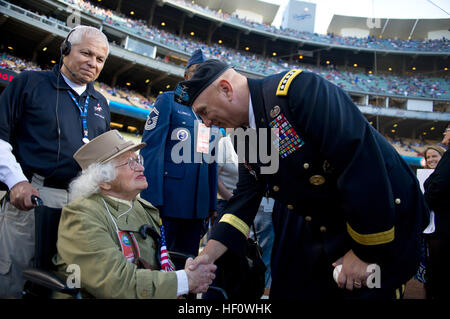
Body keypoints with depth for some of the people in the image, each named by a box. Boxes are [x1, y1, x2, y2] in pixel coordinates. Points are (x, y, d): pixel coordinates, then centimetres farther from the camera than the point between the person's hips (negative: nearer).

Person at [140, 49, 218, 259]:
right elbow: (151, 149, -7)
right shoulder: (168, 100, 2)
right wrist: (151, 200, -15)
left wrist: (211, 206, 14)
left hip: (198, 205, 5)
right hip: (168, 200, -5)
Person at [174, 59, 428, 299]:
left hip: (383, 221, -7)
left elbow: (361, 159, -30)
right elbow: (245, 198, 5)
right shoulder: (245, 136, 1)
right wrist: (206, 258, -2)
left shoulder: (298, 89, -26)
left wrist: (366, 252, -22)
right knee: (290, 289, 13)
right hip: (318, 228, 8)